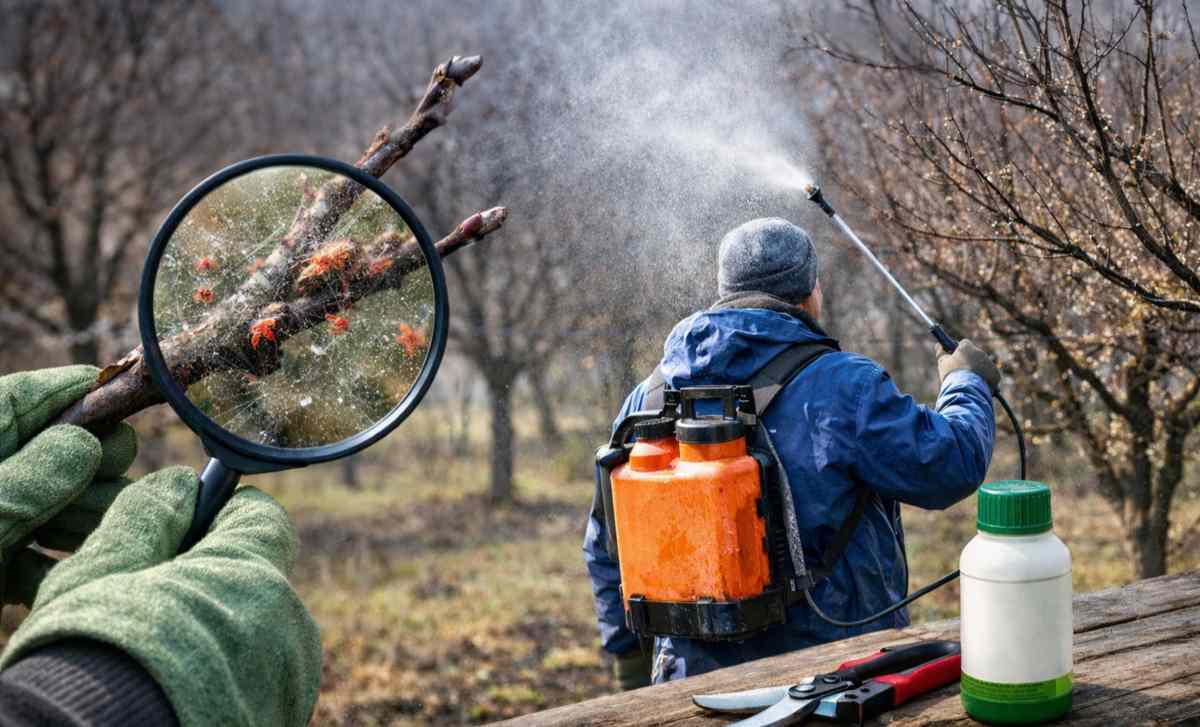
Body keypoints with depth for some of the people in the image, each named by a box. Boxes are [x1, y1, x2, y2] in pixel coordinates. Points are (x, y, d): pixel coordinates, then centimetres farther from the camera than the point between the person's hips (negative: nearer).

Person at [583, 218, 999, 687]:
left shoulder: (649, 398, 3)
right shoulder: (842, 386, -15)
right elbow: (952, 465, -10)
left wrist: (630, 650, 20)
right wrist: (966, 384, 10)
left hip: (694, 672, 5)